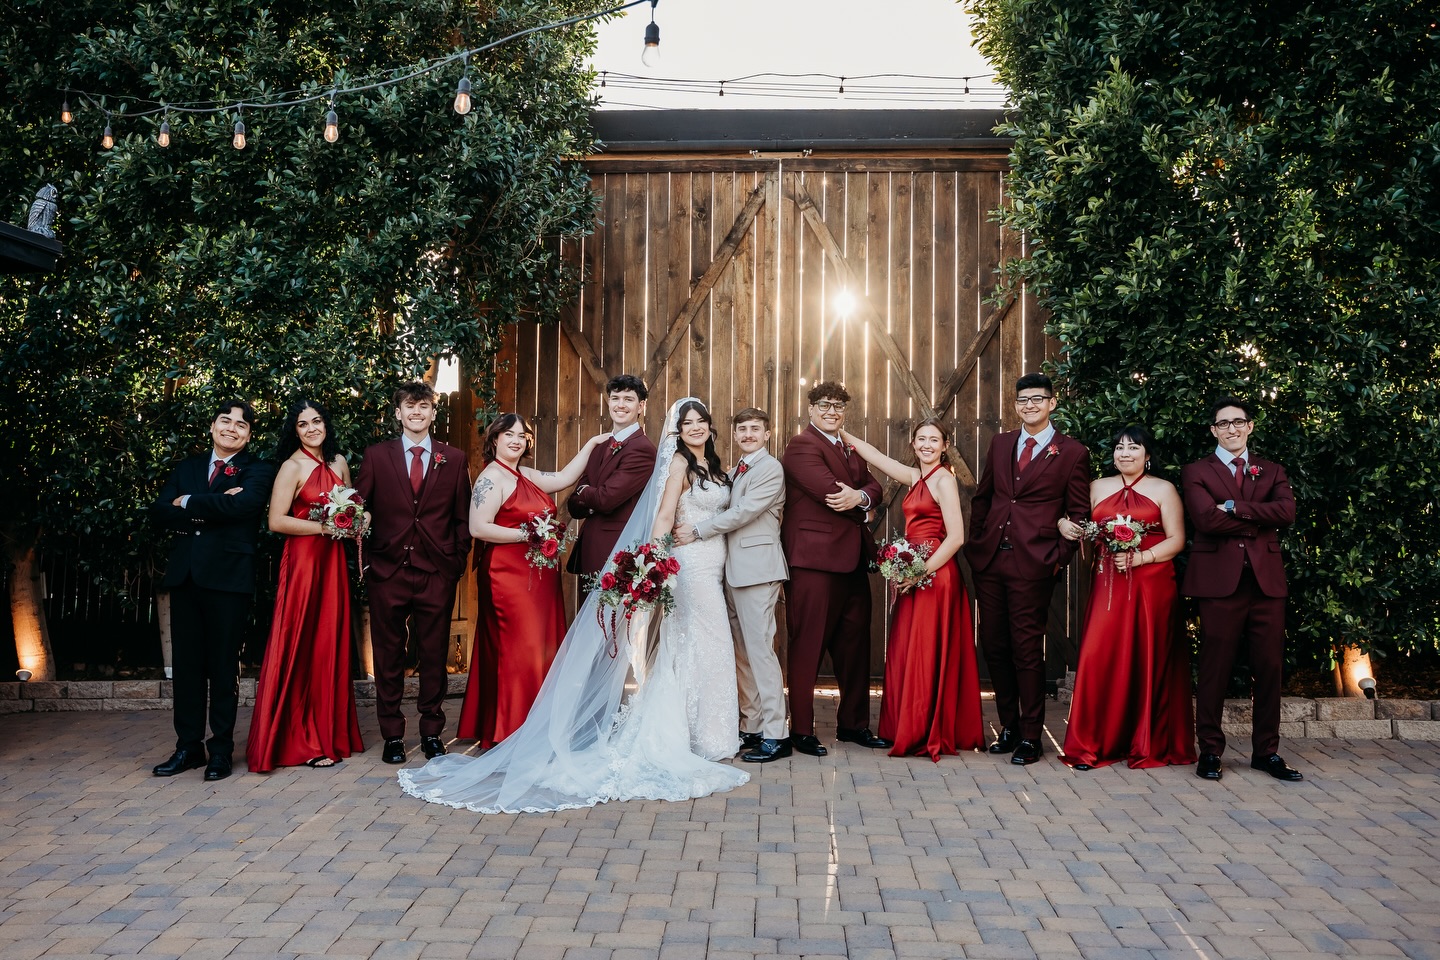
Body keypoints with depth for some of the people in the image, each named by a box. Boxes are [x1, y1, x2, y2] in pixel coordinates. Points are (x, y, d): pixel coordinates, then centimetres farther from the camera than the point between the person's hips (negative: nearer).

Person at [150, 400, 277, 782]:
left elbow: (241, 505, -17)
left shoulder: (258, 471, 4)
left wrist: (188, 503, -6)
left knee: (224, 665, 3)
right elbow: (159, 511, 4)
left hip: (228, 577, -4)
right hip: (185, 575, 4)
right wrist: (212, 508, -11)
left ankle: (221, 749, 12)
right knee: (186, 664, 8)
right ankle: (188, 746, 19)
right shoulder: (187, 467, 17)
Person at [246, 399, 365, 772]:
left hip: (333, 560, 6)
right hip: (304, 561, -6)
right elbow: (276, 521, -14)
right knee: (304, 647, -2)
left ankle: (332, 733, 19)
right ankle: (303, 741, 7)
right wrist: (323, 527, -16)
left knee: (332, 644, 9)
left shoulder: (338, 461, 11)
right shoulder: (292, 466, -7)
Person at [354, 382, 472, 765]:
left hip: (437, 573, 0)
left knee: (434, 656, 7)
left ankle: (432, 732, 20)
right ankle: (392, 735, 17)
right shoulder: (376, 456, 7)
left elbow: (463, 517, 9)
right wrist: (366, 556, -2)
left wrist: (458, 561, 2)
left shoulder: (454, 459, 8)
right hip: (388, 571, 0)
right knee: (388, 658, 6)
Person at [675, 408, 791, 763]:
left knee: (760, 649, -9)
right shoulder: (734, 472, 20)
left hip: (757, 569, -9)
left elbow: (744, 512, -14)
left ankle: (775, 735, -4)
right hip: (734, 570, 9)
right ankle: (752, 727, 19)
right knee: (742, 652, 11)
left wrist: (697, 531, -11)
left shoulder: (771, 468, -7)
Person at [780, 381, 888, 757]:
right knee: (808, 645, -3)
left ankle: (853, 724, 25)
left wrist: (860, 496, -13)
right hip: (814, 559, -8)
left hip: (852, 559, 9)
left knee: (854, 644, 13)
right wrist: (860, 504, -1)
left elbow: (873, 486, 10)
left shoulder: (850, 449, 22)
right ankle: (801, 730, 7)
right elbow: (830, 490, -18)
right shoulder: (801, 445, -6)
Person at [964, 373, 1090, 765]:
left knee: (1027, 649, -1)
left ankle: (1031, 736, 12)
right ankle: (1009, 725, 24)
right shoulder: (1000, 443, 13)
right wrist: (975, 543, 11)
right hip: (989, 560, 5)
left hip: (1033, 565, -5)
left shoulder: (1072, 453, 0)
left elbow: (1078, 513, 1)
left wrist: (1059, 559, -5)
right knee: (993, 646, 9)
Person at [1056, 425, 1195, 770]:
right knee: (1100, 657, -7)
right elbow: (1084, 530, 20)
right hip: (1108, 585, 2)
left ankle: (1147, 743, 13)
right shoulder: (1098, 487, 15)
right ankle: (1093, 744, 1)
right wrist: (1063, 523, -2)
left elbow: (1176, 540, -2)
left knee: (1148, 660, 0)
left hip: (1151, 585, -2)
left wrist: (1140, 557, -15)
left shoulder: (1163, 490, 5)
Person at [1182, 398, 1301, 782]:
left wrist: (1235, 507, -11)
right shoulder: (1196, 472, 6)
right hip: (1220, 580, -3)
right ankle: (1210, 751, 10)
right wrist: (1261, 520, -5)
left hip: (1267, 580, 3)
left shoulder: (1272, 472, 17)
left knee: (1269, 668, 6)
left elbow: (1287, 512, -4)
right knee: (1214, 669, 0)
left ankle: (1266, 751, 18)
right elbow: (1206, 519, -11)